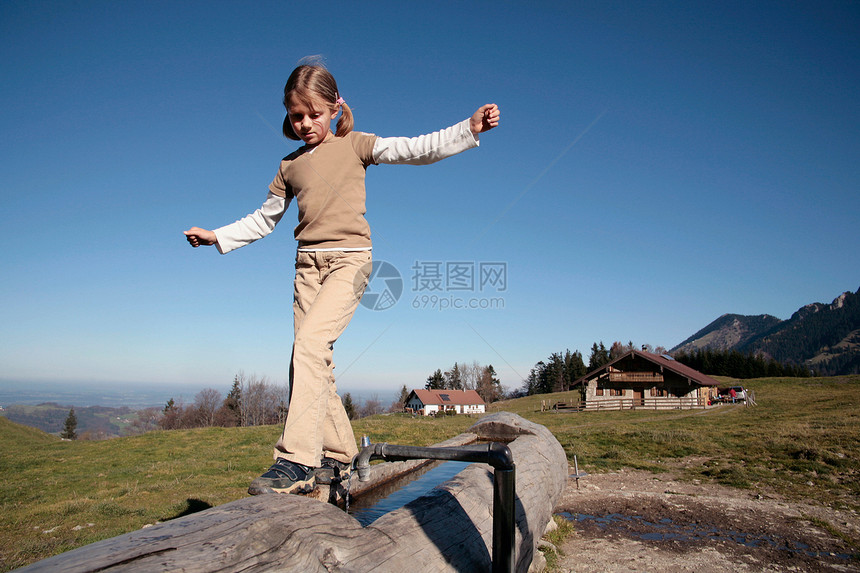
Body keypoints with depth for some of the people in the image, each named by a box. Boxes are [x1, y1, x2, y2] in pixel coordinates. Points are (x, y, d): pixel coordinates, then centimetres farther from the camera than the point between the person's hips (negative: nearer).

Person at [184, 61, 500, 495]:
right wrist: (216, 236, 22)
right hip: (307, 264, 6)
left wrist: (470, 128, -13)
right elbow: (264, 219, 26)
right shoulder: (290, 165, 17)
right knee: (312, 360, 2)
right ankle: (338, 456, 14)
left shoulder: (355, 145, 6)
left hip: (349, 259, -5)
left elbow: (415, 150, -3)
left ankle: (297, 459, -22)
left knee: (309, 343, -24)